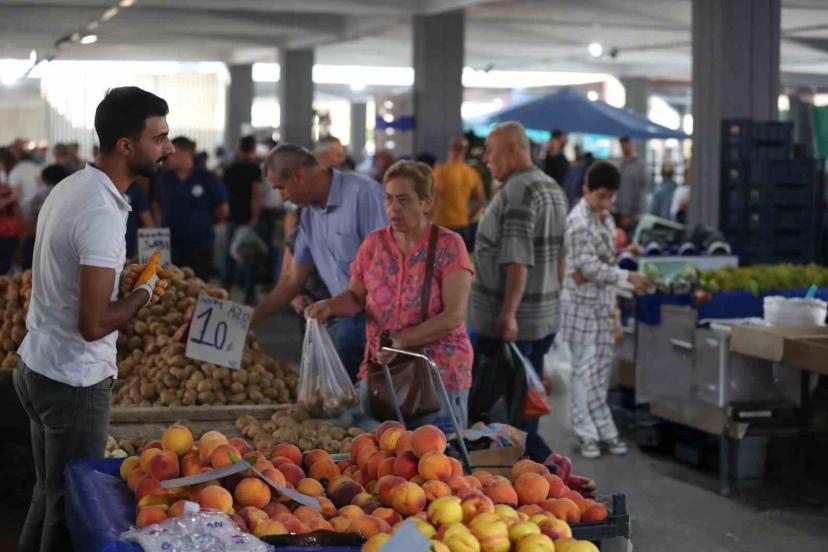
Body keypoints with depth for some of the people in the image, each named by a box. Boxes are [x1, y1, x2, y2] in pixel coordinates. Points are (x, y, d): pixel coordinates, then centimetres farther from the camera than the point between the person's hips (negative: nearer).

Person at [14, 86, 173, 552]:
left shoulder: (72, 187, 5)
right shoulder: (103, 212, -24)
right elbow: (93, 323, -26)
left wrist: (126, 279, 8)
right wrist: (144, 293, -10)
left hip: (37, 367, 9)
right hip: (75, 382, -9)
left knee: (49, 495, 19)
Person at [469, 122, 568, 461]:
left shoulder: (517, 191, -16)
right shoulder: (553, 189, 13)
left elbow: (518, 259, -25)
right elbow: (559, 258, 18)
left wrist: (508, 312, -28)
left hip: (507, 325, -9)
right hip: (545, 320, 9)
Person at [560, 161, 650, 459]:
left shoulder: (606, 218, 10)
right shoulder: (578, 221, -15)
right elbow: (589, 267, -19)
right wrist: (628, 277, -23)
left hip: (603, 303, 7)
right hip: (581, 304, -7)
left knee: (601, 370, 9)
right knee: (583, 370, -1)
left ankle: (602, 431, 15)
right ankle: (589, 433, 3)